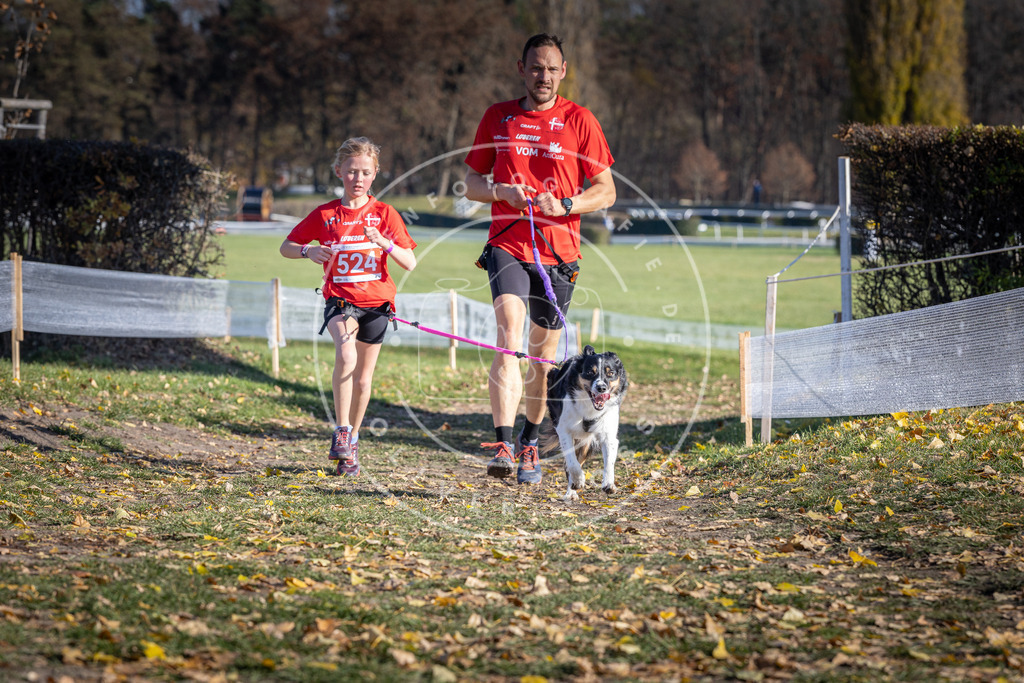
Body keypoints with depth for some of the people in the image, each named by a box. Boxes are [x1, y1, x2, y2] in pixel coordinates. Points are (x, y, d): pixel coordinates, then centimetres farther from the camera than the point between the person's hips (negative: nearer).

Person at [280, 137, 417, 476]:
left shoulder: (384, 214, 0)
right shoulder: (325, 215, 1)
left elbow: (410, 263, -4)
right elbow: (286, 247, 9)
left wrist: (385, 243, -22)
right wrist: (308, 251, -13)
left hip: (375, 301, 1)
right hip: (340, 298, -1)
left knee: (362, 377, 9)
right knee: (345, 355, -29)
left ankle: (351, 444, 27)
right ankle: (341, 430, -19)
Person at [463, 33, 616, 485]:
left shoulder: (579, 121, 2)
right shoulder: (497, 118, 7)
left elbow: (606, 192, 3)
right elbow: (472, 184, 13)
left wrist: (565, 204, -15)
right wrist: (502, 192, -8)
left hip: (558, 252, 1)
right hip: (507, 244, -1)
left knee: (543, 355, 9)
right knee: (509, 334, -22)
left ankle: (529, 443, 30)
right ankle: (503, 444, -30)